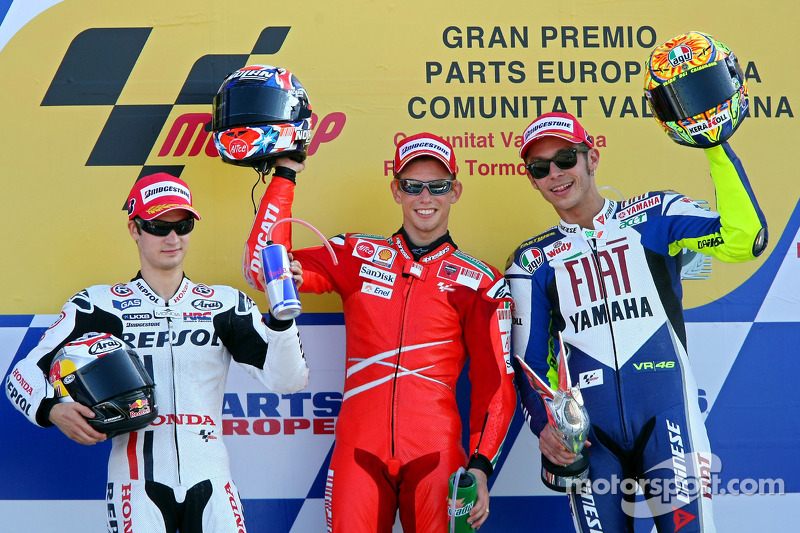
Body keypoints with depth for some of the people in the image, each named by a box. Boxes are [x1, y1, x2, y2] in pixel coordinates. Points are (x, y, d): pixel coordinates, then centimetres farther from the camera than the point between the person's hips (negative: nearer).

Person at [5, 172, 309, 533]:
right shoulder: (99, 305, 5)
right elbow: (25, 375, 5)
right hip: (137, 481, -1)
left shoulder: (226, 304, 9)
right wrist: (53, 410, -16)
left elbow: (287, 380, 0)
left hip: (209, 479, 2)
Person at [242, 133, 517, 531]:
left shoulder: (481, 283, 7)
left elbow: (495, 384, 6)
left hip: (435, 454, 0)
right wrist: (285, 173, 3)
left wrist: (480, 464, -6)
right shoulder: (357, 255, 11)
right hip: (358, 450, 1)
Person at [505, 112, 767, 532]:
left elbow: (744, 240, -9)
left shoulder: (654, 216, 7)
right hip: (587, 430, 2)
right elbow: (530, 363, 12)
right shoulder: (532, 261, 12)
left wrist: (715, 147, -13)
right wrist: (544, 423, -6)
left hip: (666, 413, -2)